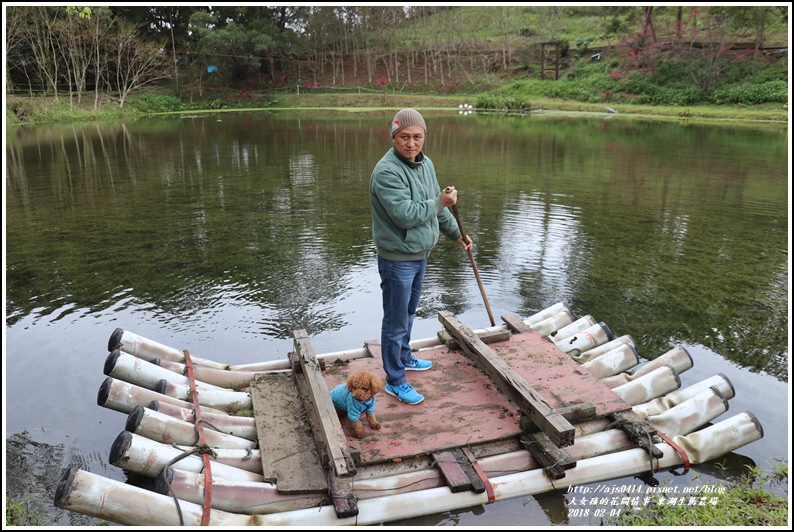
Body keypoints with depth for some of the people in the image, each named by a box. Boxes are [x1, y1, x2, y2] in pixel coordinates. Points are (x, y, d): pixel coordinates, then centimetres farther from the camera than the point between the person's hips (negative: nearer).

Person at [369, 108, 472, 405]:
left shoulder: (425, 164, 5)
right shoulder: (387, 172, -24)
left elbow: (438, 207, 18)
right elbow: (406, 215, -32)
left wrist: (457, 233, 22)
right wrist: (441, 202, -20)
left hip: (419, 255, 9)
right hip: (397, 260, -9)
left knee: (409, 312, 25)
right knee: (396, 322, 3)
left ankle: (404, 358, 46)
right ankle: (395, 382, 17)